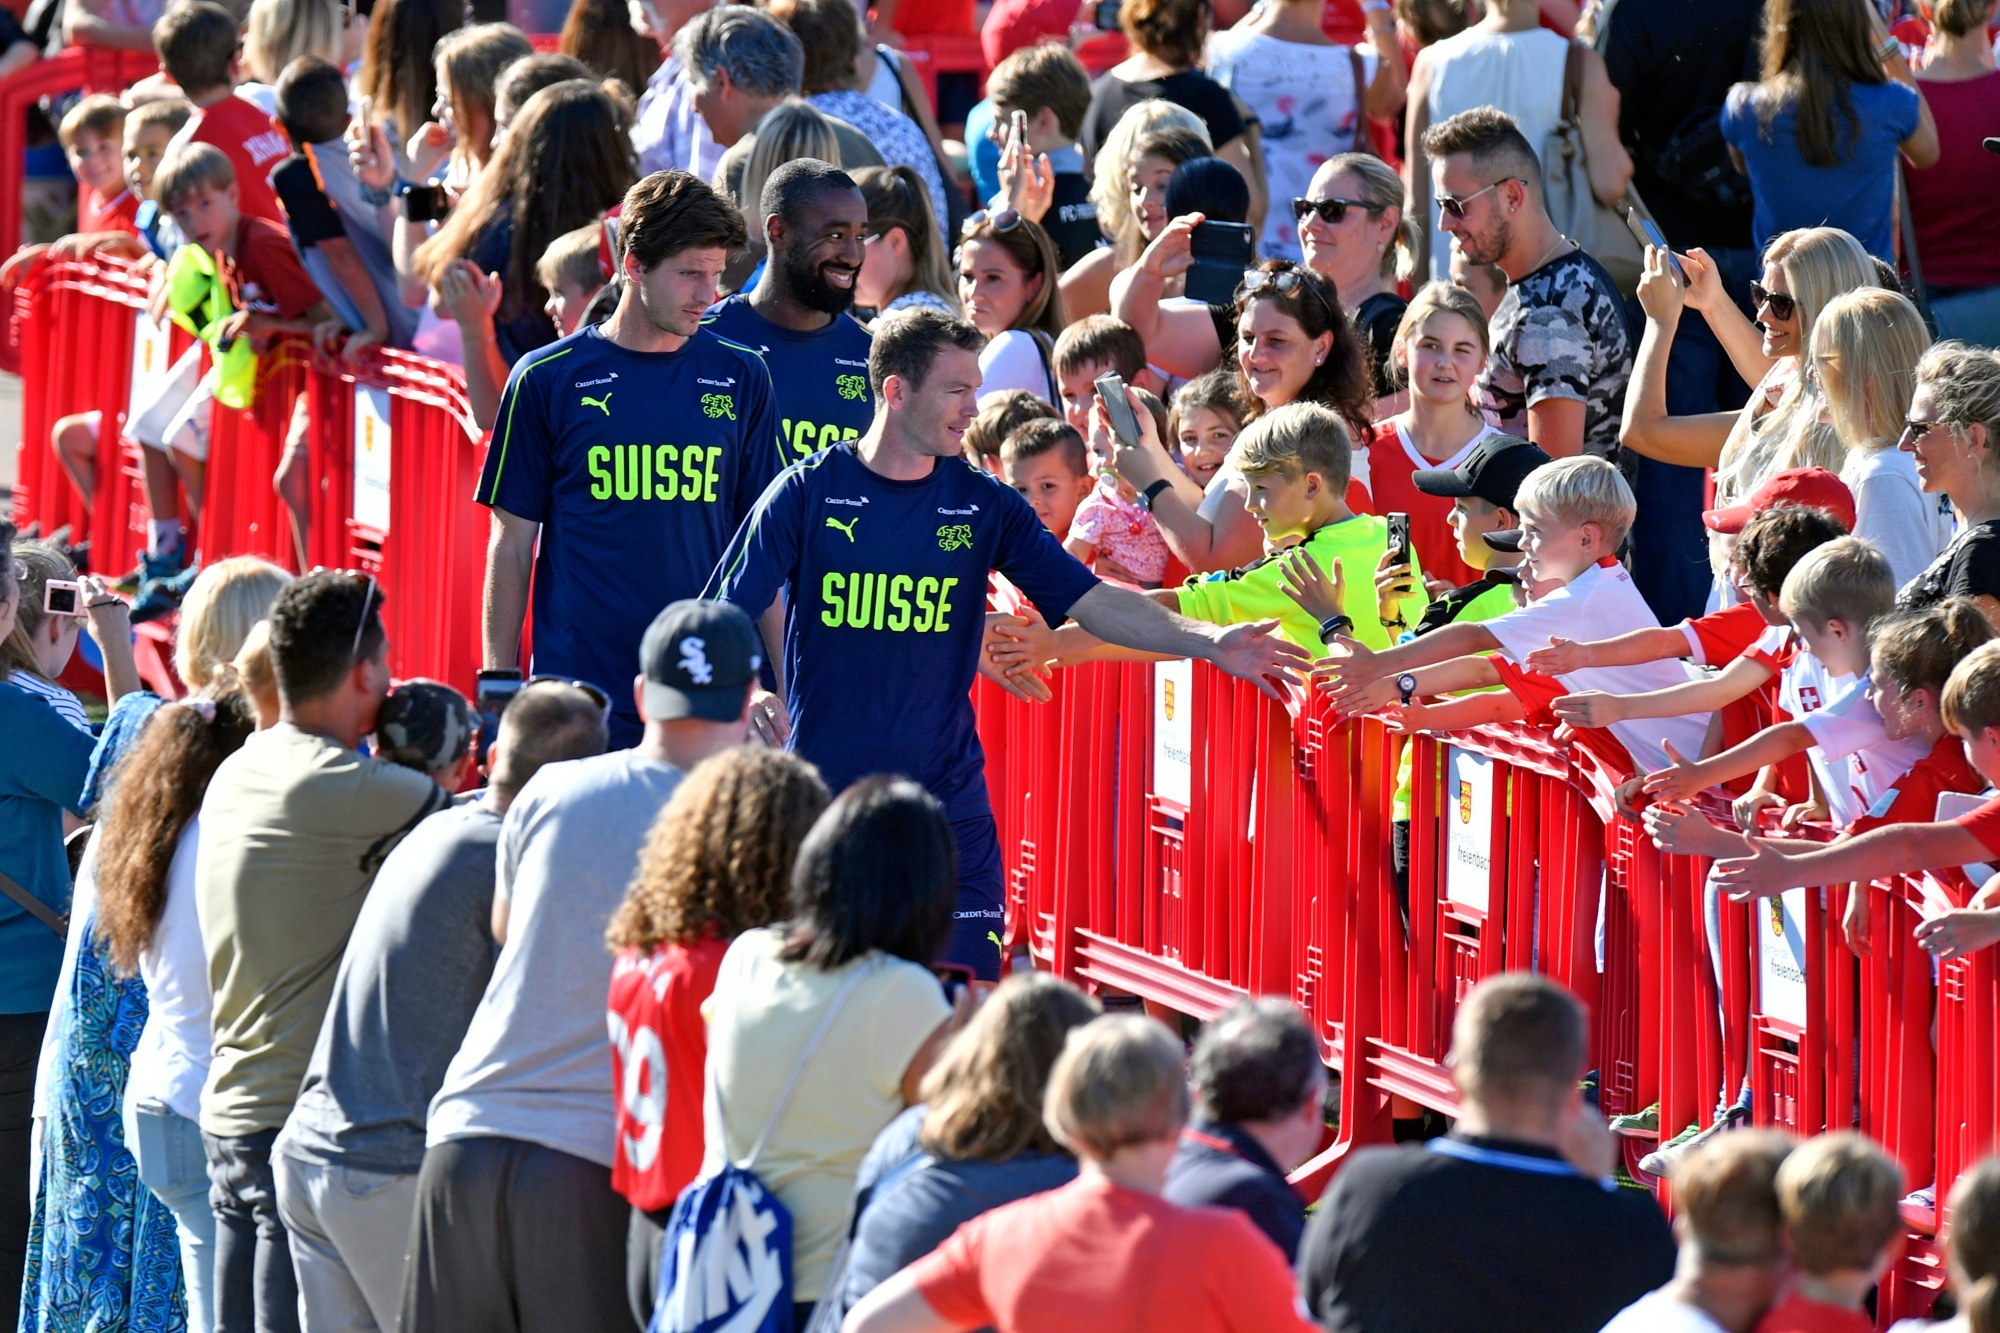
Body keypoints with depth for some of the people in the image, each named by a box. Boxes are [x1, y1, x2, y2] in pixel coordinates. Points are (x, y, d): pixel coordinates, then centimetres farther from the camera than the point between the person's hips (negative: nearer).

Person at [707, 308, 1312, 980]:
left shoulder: (984, 505, 4)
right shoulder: (808, 493, -3)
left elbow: (1091, 601, 1)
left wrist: (1208, 642, -11)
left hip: (946, 801, 2)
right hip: (821, 797, -2)